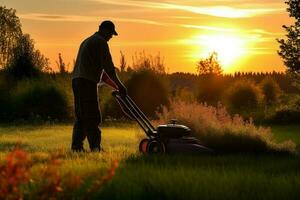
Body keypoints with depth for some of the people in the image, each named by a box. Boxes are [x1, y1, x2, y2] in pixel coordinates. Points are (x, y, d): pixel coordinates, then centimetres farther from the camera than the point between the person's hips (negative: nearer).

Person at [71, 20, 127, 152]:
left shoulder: (87, 41, 26)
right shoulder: (101, 42, -4)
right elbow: (108, 66, -11)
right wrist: (119, 85, -4)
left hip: (76, 80, 9)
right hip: (87, 82, -9)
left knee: (81, 116, 11)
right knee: (92, 117, -9)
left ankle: (77, 146, 9)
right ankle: (95, 147, -11)